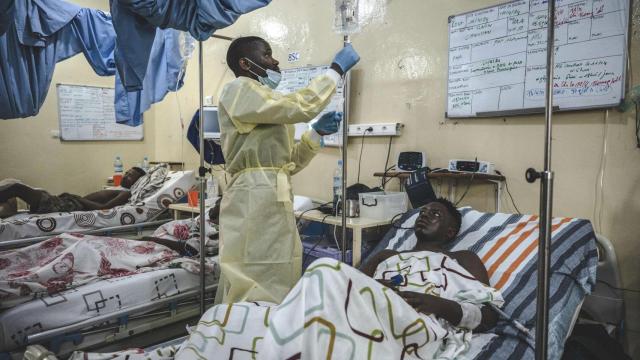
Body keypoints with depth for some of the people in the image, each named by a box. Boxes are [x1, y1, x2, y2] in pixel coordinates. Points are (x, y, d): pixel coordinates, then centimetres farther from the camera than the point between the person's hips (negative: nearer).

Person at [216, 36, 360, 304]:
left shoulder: (265, 104, 25)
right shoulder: (240, 90, -2)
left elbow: (288, 163, 21)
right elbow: (300, 106, -13)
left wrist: (317, 133, 9)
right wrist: (337, 69, -2)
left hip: (273, 200, 9)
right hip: (255, 200, -9)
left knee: (274, 286, 10)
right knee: (255, 291, -6)